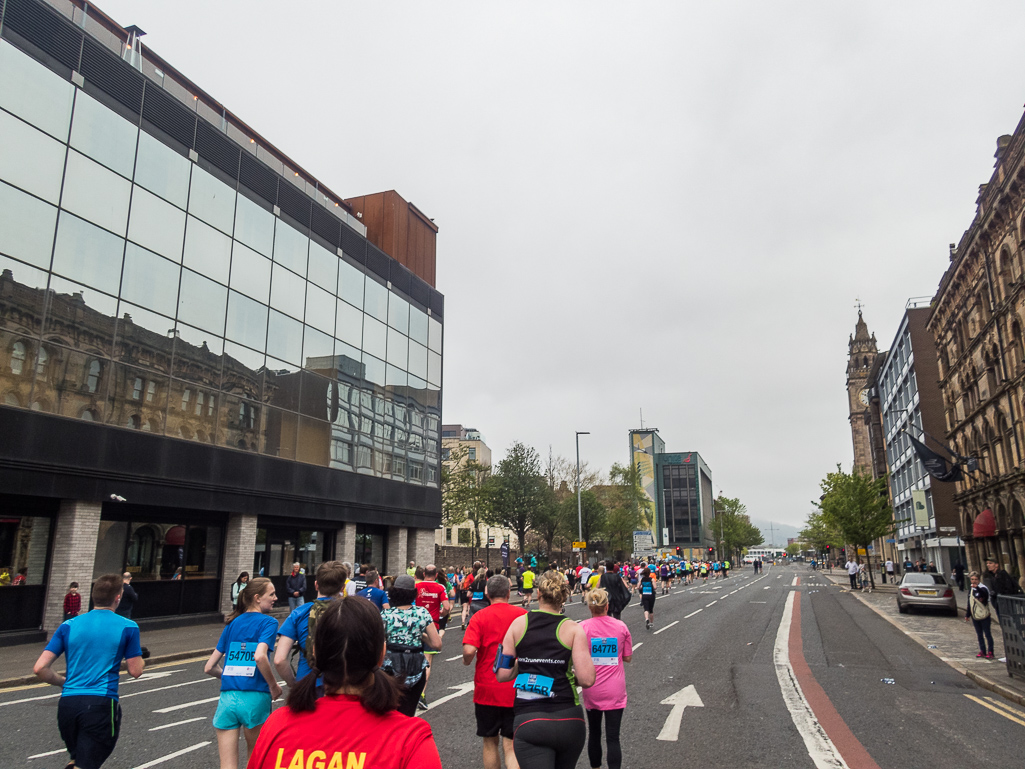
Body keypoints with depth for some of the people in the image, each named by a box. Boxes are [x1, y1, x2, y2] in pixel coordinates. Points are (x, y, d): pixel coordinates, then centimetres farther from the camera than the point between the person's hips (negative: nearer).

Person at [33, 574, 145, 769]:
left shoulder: (68, 626, 8)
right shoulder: (128, 628, -1)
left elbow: (39, 668, 3)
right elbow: (135, 671, 3)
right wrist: (140, 658, 25)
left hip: (68, 702, 5)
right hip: (101, 703, -4)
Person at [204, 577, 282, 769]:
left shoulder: (233, 623, 13)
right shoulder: (268, 622, -3)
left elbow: (209, 668, 14)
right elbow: (260, 656, -21)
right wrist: (274, 686, -8)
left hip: (227, 698, 4)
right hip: (255, 698, -4)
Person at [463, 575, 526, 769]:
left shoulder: (479, 617, -9)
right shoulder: (523, 614, -5)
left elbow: (469, 650, -20)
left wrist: (466, 661, 2)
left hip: (487, 689, 0)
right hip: (516, 692, 0)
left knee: (490, 742, 18)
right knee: (510, 746, 4)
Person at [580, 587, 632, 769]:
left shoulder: (581, 628, -11)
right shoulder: (621, 627, -5)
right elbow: (628, 657, 2)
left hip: (592, 692, 0)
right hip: (615, 691, 0)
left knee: (594, 734, 19)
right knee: (613, 738, 2)